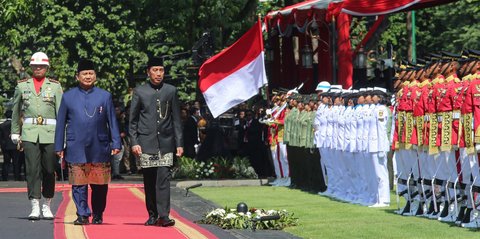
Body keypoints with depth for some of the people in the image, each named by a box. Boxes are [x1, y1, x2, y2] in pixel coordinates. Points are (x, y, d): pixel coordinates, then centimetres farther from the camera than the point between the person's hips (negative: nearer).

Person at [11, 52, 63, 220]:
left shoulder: (55, 86, 6)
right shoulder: (22, 86, 10)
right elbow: (16, 111, 18)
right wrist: (15, 133, 15)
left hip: (50, 132, 0)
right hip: (29, 132, 0)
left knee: (49, 170, 5)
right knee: (32, 168, -10)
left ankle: (46, 206, 17)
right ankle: (35, 207, -12)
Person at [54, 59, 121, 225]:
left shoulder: (105, 96, 8)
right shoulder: (68, 97, 7)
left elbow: (112, 122, 9)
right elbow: (61, 123, 9)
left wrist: (116, 143, 1)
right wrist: (59, 147, 4)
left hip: (99, 149, 0)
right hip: (76, 149, 0)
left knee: (100, 185, 4)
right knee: (78, 184, -3)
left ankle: (98, 215, 17)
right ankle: (82, 215, 2)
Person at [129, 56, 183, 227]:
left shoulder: (171, 91, 8)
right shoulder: (139, 92, 6)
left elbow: (177, 120, 9)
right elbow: (133, 120, 7)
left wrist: (179, 143, 4)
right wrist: (134, 142, -3)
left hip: (165, 142, 0)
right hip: (146, 143, 0)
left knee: (164, 179, -11)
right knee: (149, 181, 5)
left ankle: (163, 215, -16)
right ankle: (152, 215, 13)